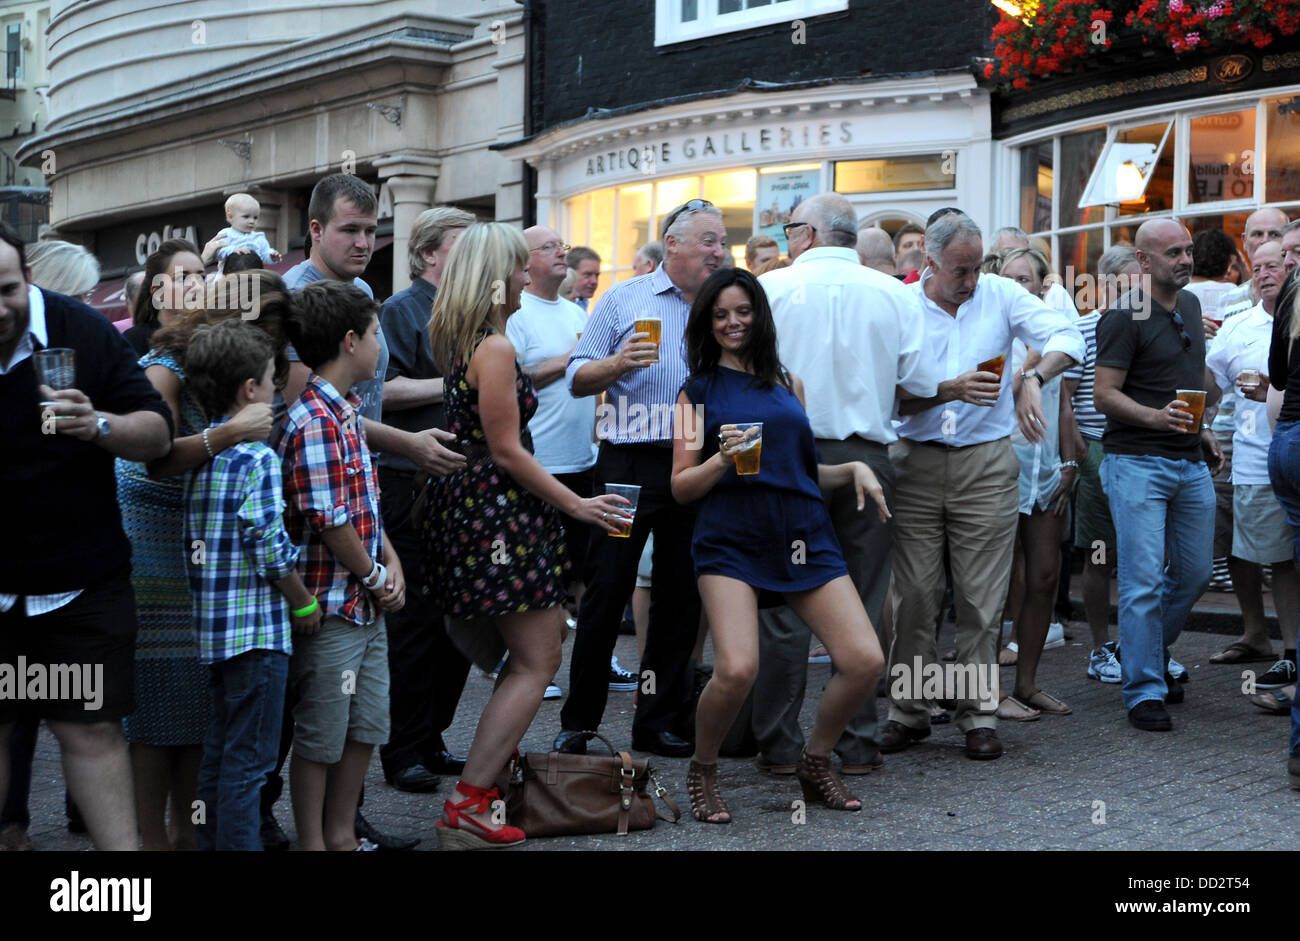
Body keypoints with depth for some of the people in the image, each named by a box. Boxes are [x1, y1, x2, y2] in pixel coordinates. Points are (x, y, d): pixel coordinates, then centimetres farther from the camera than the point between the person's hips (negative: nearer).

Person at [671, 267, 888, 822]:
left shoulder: (787, 382, 19)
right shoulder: (699, 389, 9)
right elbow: (681, 486, 4)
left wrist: (855, 470, 10)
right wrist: (722, 460, -14)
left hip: (804, 535, 4)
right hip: (730, 539, -4)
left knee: (865, 661, -9)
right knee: (736, 670, -24)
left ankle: (815, 763, 17)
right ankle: (702, 772, 6)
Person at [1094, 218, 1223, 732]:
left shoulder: (1190, 305, 14)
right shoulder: (1124, 317, -11)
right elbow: (1104, 394, -14)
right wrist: (1157, 417, -27)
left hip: (1190, 463, 8)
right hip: (1137, 462, -8)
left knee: (1194, 573, 13)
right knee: (1143, 582, -7)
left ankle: (1151, 652, 35)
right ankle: (1145, 692, 0)